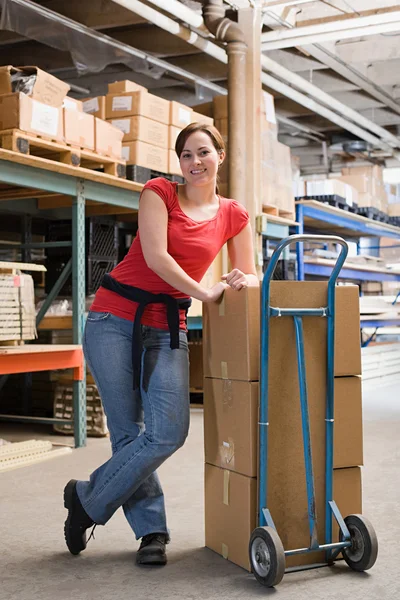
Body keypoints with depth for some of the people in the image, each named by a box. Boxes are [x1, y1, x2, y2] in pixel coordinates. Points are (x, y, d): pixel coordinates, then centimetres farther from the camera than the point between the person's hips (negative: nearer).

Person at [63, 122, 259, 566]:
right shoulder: (159, 192, -1)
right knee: (128, 432, -2)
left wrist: (244, 281, -12)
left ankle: (87, 500, 10)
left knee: (170, 433, -10)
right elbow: (156, 256, -13)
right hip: (115, 319, -3)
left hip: (168, 328, 3)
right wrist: (206, 293, -15)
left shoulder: (233, 215, 9)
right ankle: (152, 529, 16)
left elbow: (250, 277, 11)